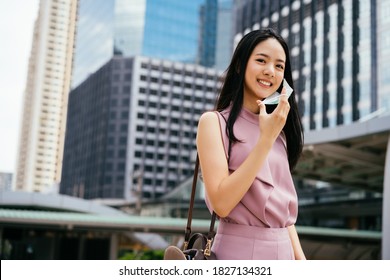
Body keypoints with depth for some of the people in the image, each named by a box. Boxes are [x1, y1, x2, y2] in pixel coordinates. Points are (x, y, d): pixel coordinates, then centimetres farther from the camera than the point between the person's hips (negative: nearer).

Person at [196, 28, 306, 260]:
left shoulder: (278, 132, 8)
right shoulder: (214, 122, -8)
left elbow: (284, 206, 10)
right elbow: (221, 203, -19)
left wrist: (300, 259, 3)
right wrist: (266, 139, -18)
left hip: (283, 252, 6)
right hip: (239, 251, -5)